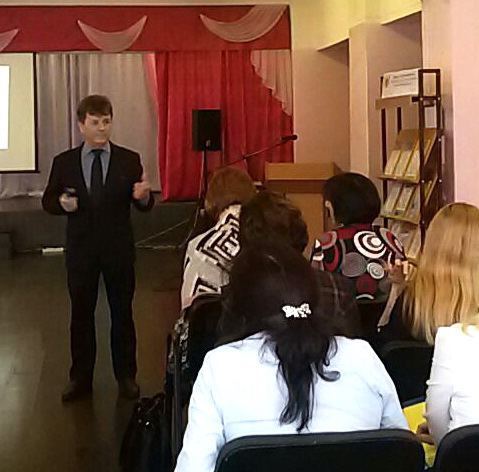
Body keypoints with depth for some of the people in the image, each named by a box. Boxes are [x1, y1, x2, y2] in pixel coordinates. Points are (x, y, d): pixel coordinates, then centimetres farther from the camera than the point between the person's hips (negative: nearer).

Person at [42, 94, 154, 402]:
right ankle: (81, 379, 22)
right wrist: (62, 203, -16)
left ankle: (126, 376, 23)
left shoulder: (129, 160, -1)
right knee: (81, 314, 10)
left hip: (119, 249, -1)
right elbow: (48, 201, 6)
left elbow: (146, 206, -1)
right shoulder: (64, 162, 1)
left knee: (122, 313, 9)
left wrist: (142, 196, -24)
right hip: (81, 250, 1)